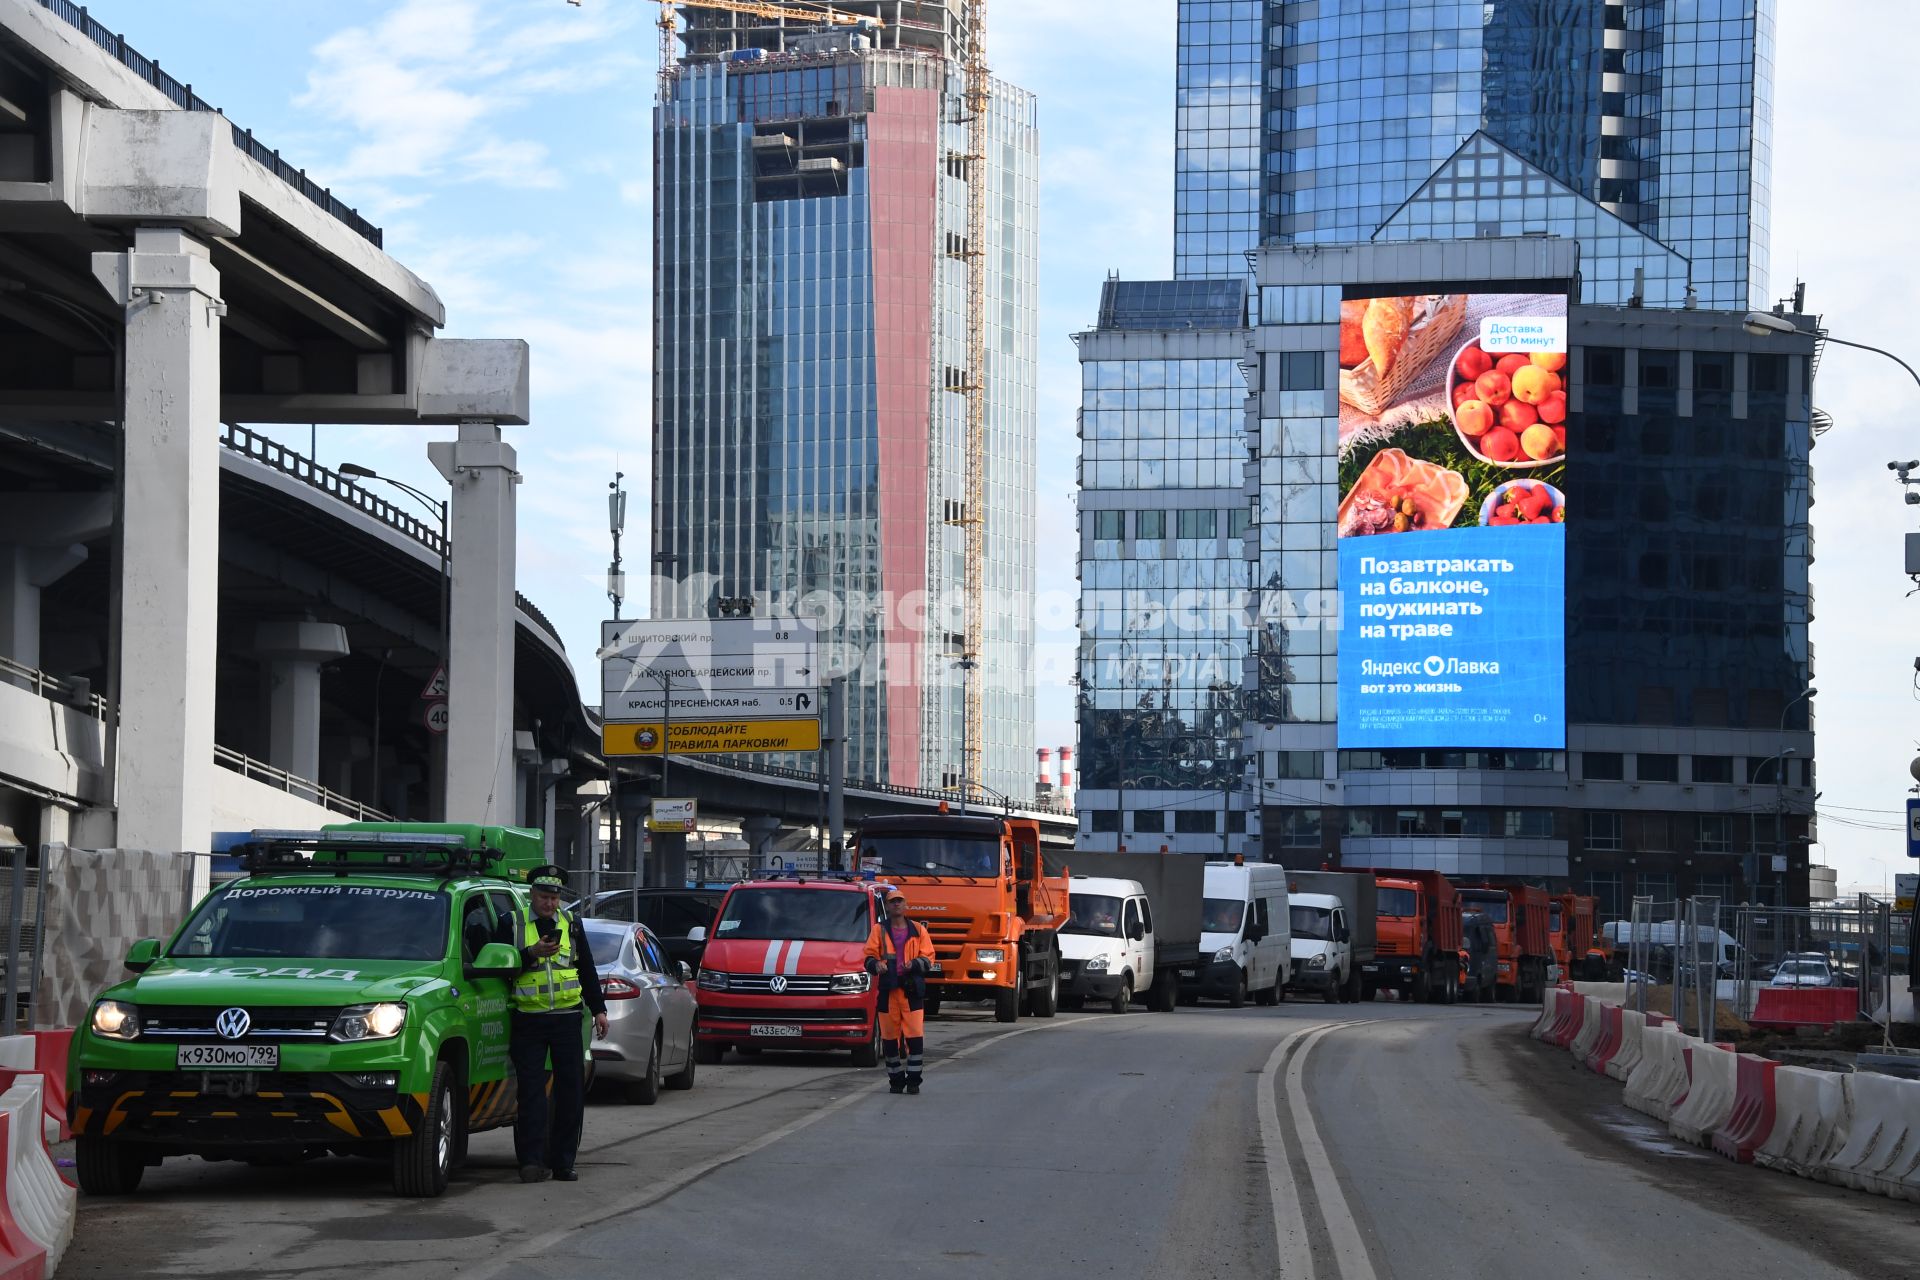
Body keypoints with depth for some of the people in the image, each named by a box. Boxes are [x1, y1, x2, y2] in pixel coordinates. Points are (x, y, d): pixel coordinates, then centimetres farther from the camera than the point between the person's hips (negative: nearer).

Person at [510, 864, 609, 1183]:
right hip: (528, 1020, -3)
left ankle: (563, 1161, 8)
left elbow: (588, 970, 18)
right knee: (531, 1091, -7)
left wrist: (599, 1009, 14)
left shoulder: (572, 926, 14)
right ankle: (532, 1161, -9)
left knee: (571, 1091, 2)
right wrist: (532, 953, -20)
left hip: (567, 1018, 3)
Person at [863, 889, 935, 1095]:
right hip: (888, 990, 1)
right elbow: (869, 957, 6)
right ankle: (896, 1080, 11)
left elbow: (928, 958, 9)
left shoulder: (918, 930, 12)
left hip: (912, 991, 0)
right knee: (890, 1038, 2)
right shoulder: (879, 930, 11)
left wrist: (915, 964, -12)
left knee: (915, 1035, -9)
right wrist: (876, 965, -17)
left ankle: (913, 1079, -3)